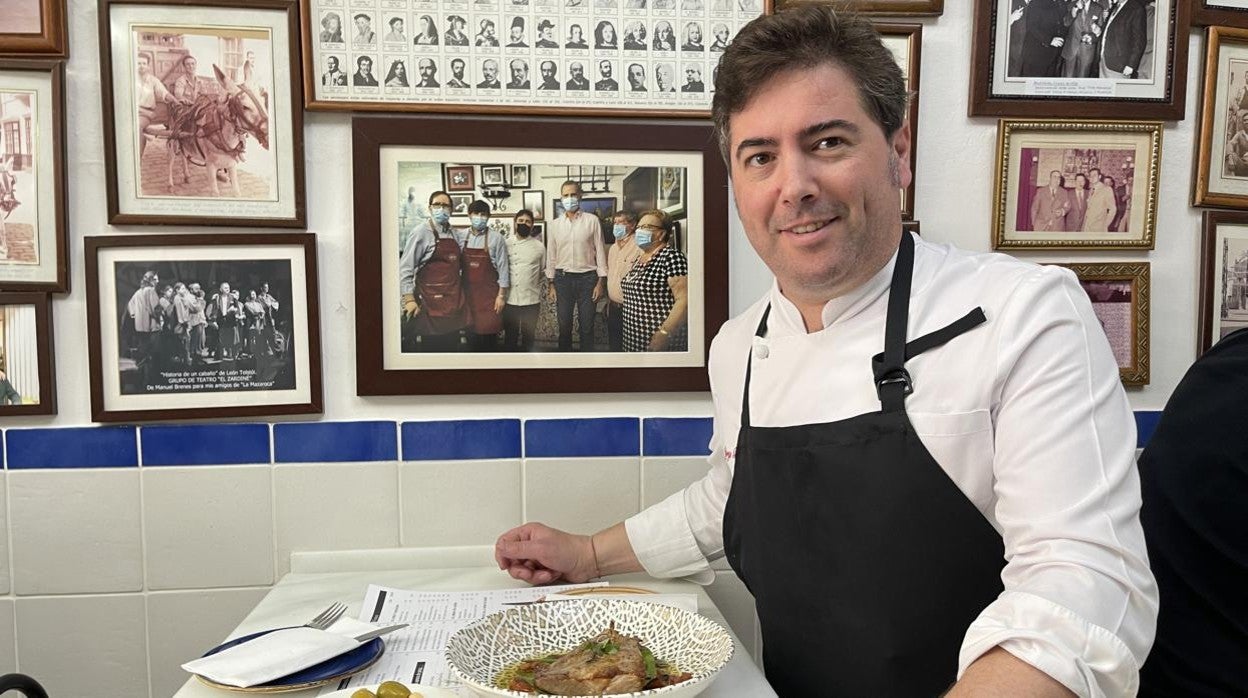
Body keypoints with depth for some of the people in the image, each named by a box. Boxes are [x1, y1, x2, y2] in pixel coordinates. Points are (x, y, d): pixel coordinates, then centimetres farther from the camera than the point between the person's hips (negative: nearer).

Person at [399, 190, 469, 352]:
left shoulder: (455, 234, 11)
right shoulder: (422, 232, -7)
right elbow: (406, 267, -11)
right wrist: (409, 299, -19)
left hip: (454, 300, 6)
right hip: (431, 301, -6)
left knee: (451, 345, 11)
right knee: (431, 346, -2)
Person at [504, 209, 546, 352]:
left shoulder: (539, 246, 2)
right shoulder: (506, 244, 3)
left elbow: (543, 272, 9)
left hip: (531, 300, 0)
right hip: (510, 299, 0)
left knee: (528, 336, 9)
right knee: (510, 336, 6)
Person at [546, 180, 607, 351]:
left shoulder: (592, 220, -1)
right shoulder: (554, 224, 6)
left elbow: (600, 251, 0)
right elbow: (551, 256, 9)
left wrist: (601, 282, -5)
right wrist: (551, 284, 5)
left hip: (587, 277, -2)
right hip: (563, 278, 2)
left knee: (587, 326, 4)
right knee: (564, 325, 9)